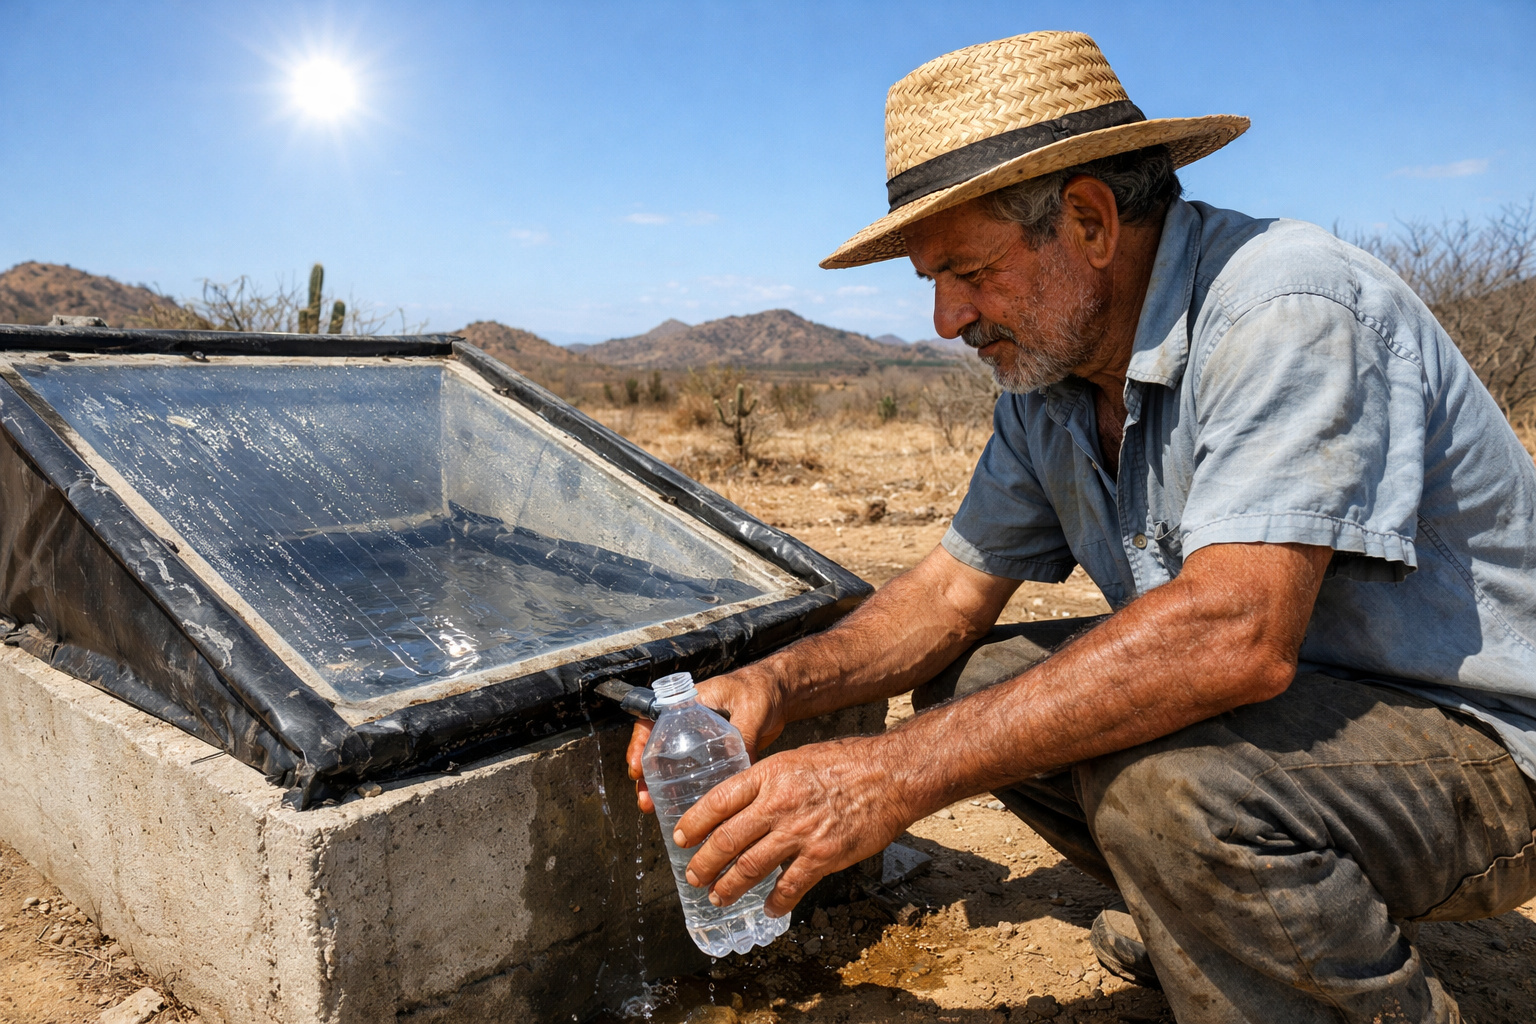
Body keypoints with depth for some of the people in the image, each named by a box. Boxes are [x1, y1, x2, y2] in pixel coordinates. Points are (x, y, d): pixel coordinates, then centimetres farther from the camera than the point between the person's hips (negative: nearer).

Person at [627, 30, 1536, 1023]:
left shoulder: (1288, 307, -25)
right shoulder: (1048, 381, 1)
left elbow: (1235, 633, -37)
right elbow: (956, 587, 3)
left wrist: (899, 774, -38)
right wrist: (777, 684, -14)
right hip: (1274, 701, 8)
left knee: (1166, 785, -34)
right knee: (969, 686, 0)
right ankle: (1251, 919, 14)